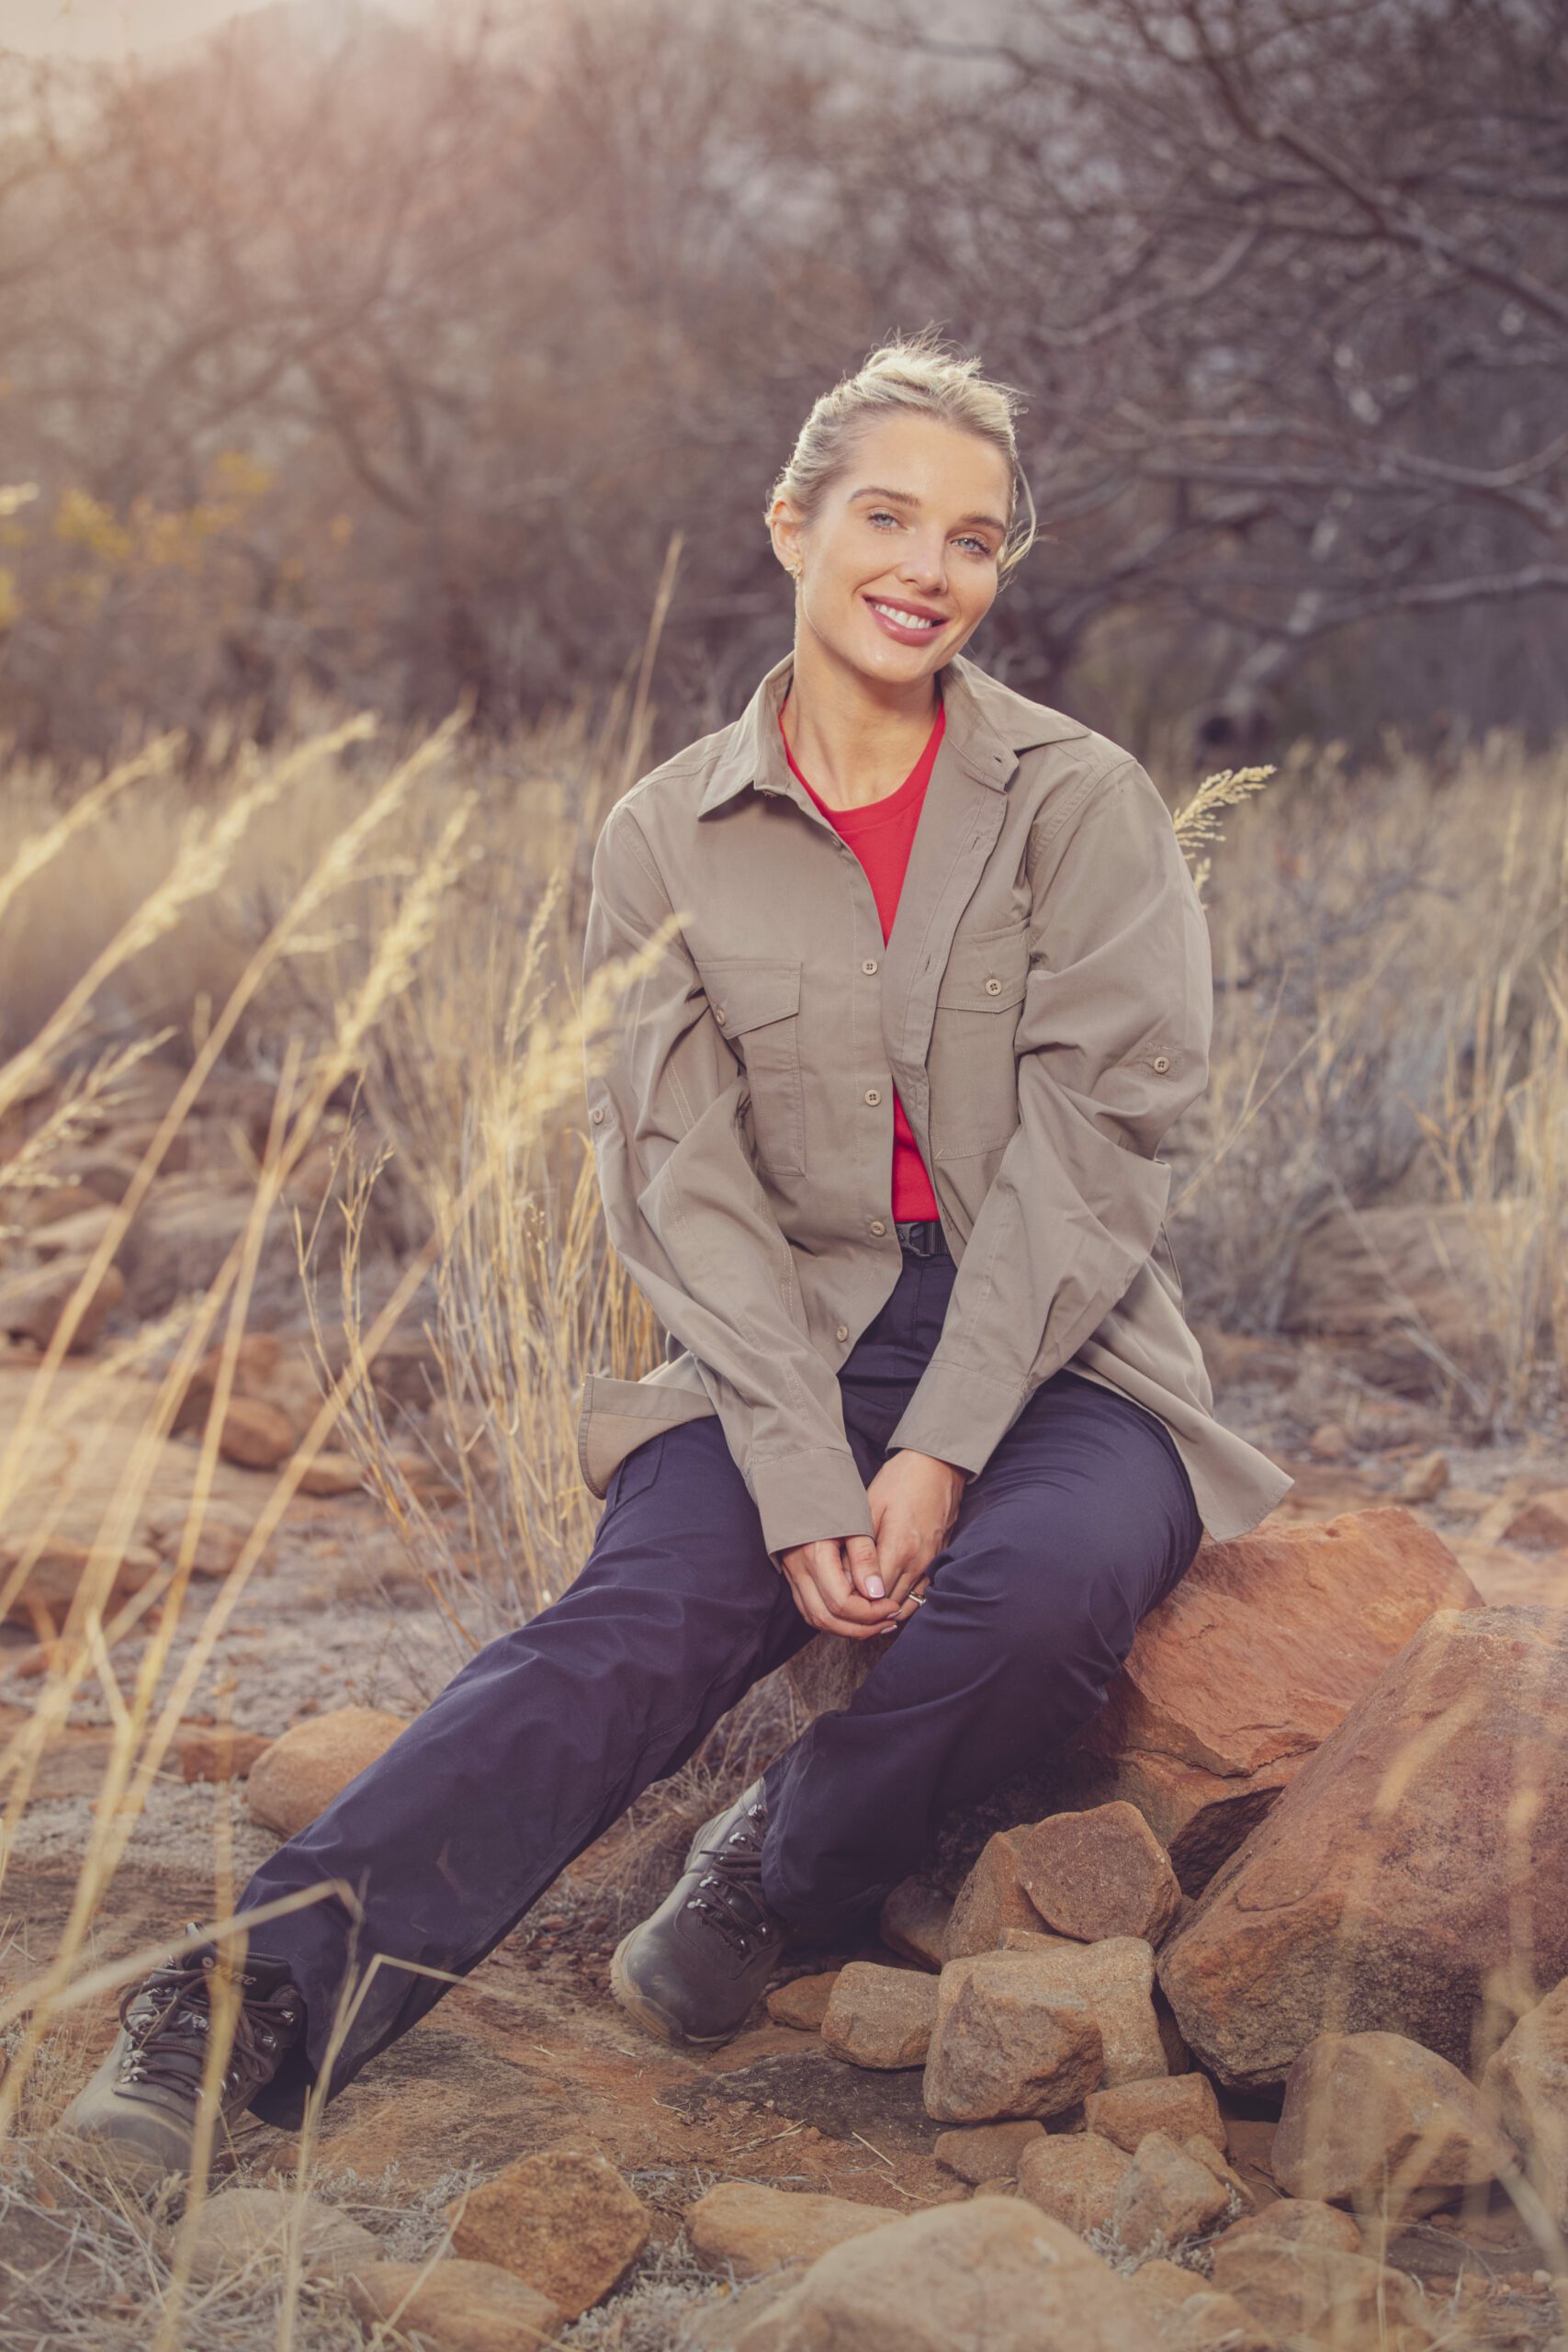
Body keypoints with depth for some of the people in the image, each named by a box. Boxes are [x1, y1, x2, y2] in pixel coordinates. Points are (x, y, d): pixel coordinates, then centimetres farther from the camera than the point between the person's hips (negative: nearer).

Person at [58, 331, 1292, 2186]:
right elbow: (683, 1182, -2)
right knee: (639, 1623, -28)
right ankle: (255, 2000, -39)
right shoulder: (669, 840, 5)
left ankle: (778, 1874, -8)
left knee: (1038, 1590, -34)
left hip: (1058, 1360, 0)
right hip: (788, 1358, 1)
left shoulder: (1082, 803, 1)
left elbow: (1088, 1145, -6)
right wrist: (805, 1481, -16)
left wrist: (941, 1450, -17)